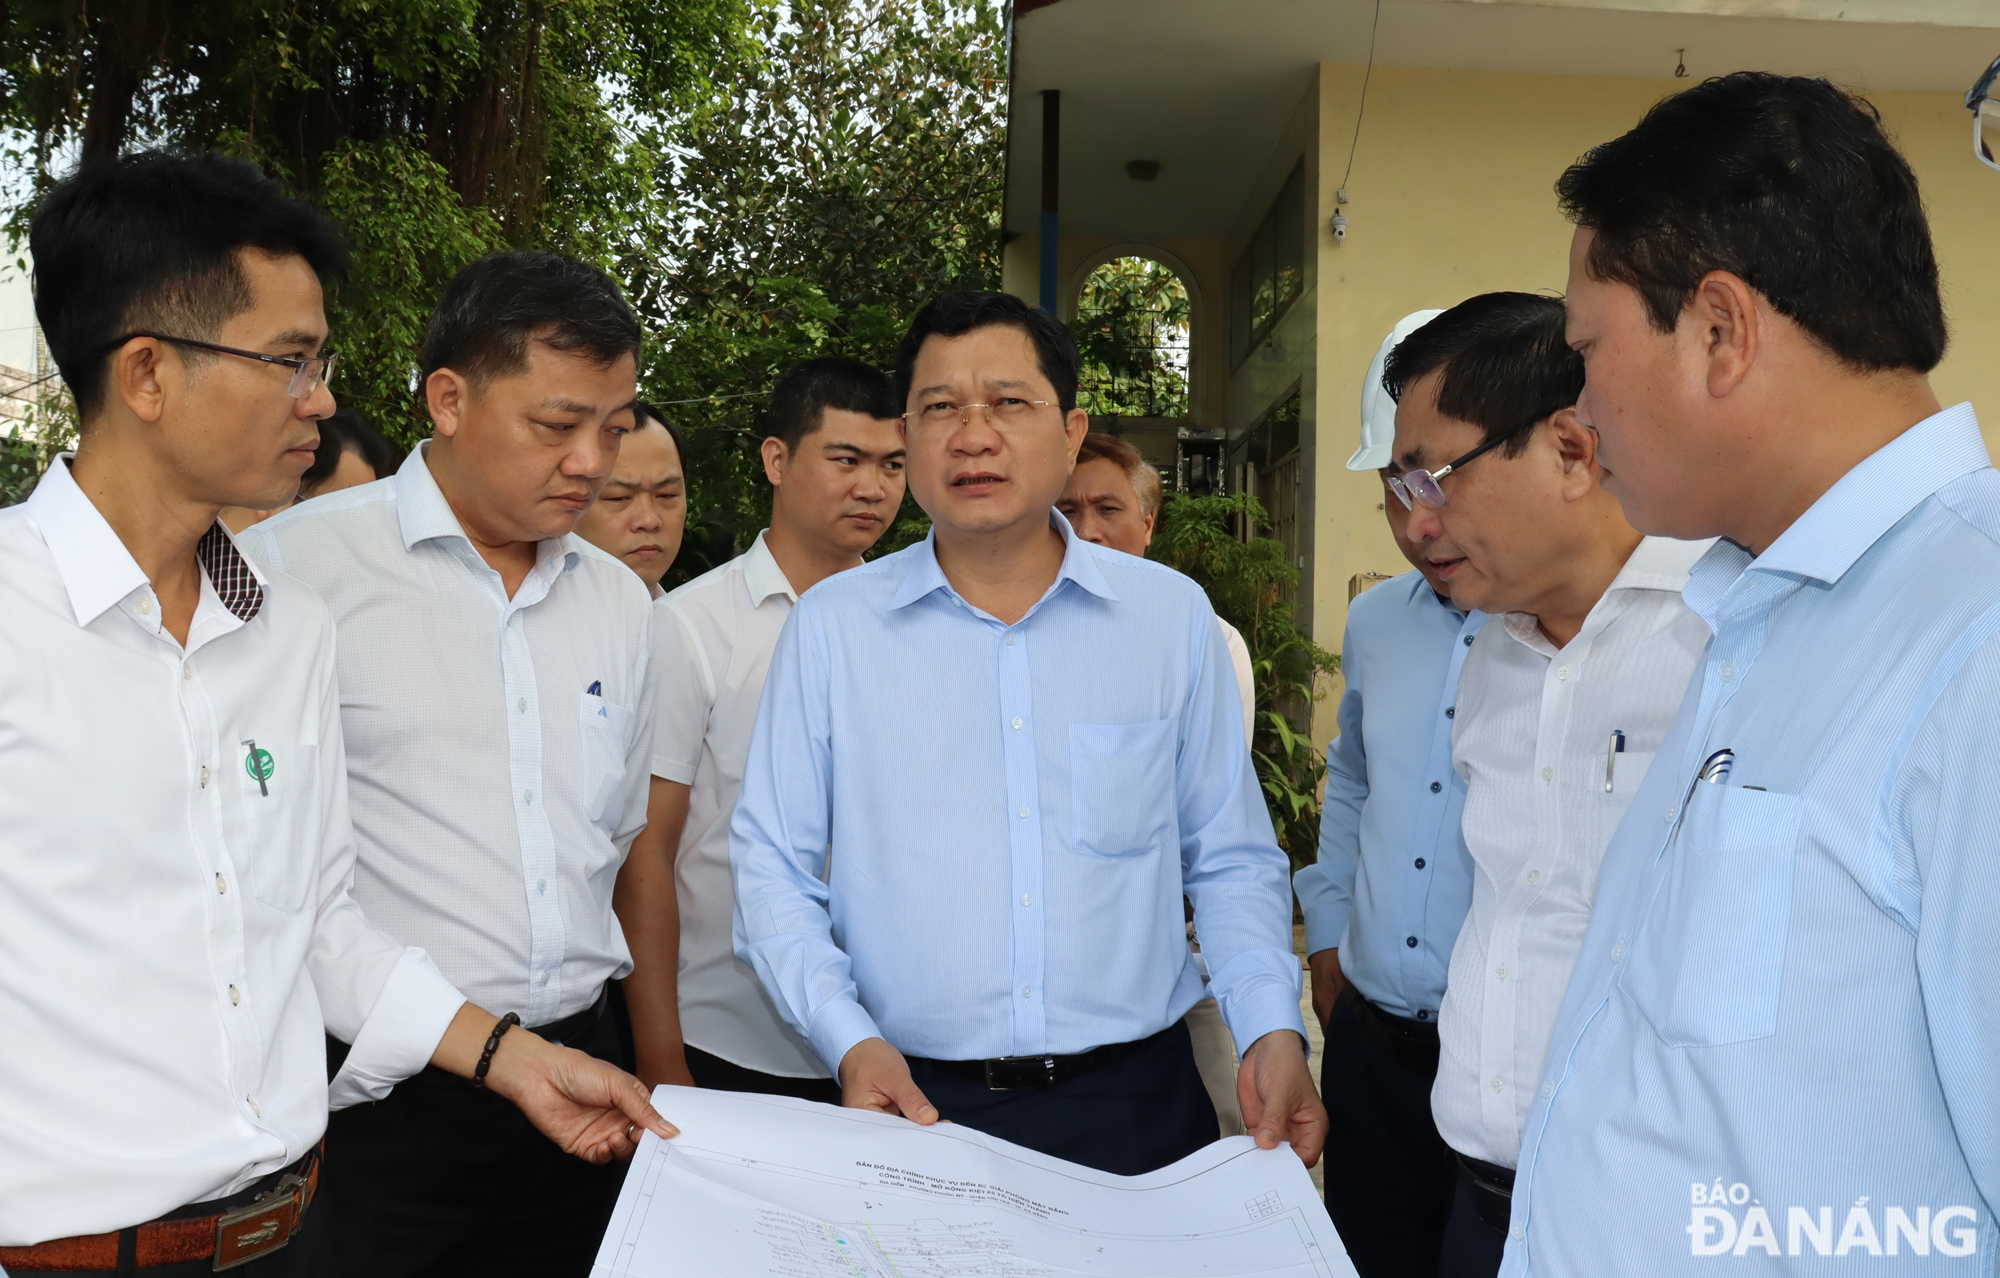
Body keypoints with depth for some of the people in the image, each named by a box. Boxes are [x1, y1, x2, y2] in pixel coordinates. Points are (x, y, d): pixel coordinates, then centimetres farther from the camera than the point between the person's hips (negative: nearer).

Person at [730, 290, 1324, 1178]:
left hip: (1136, 1100, 1)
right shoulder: (831, 624, -1)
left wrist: (1272, 1031, -7)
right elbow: (772, 866, 1)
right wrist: (848, 1039, -12)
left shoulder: (1172, 615, 2)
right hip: (912, 1103, 0)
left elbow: (1231, 861, 7)